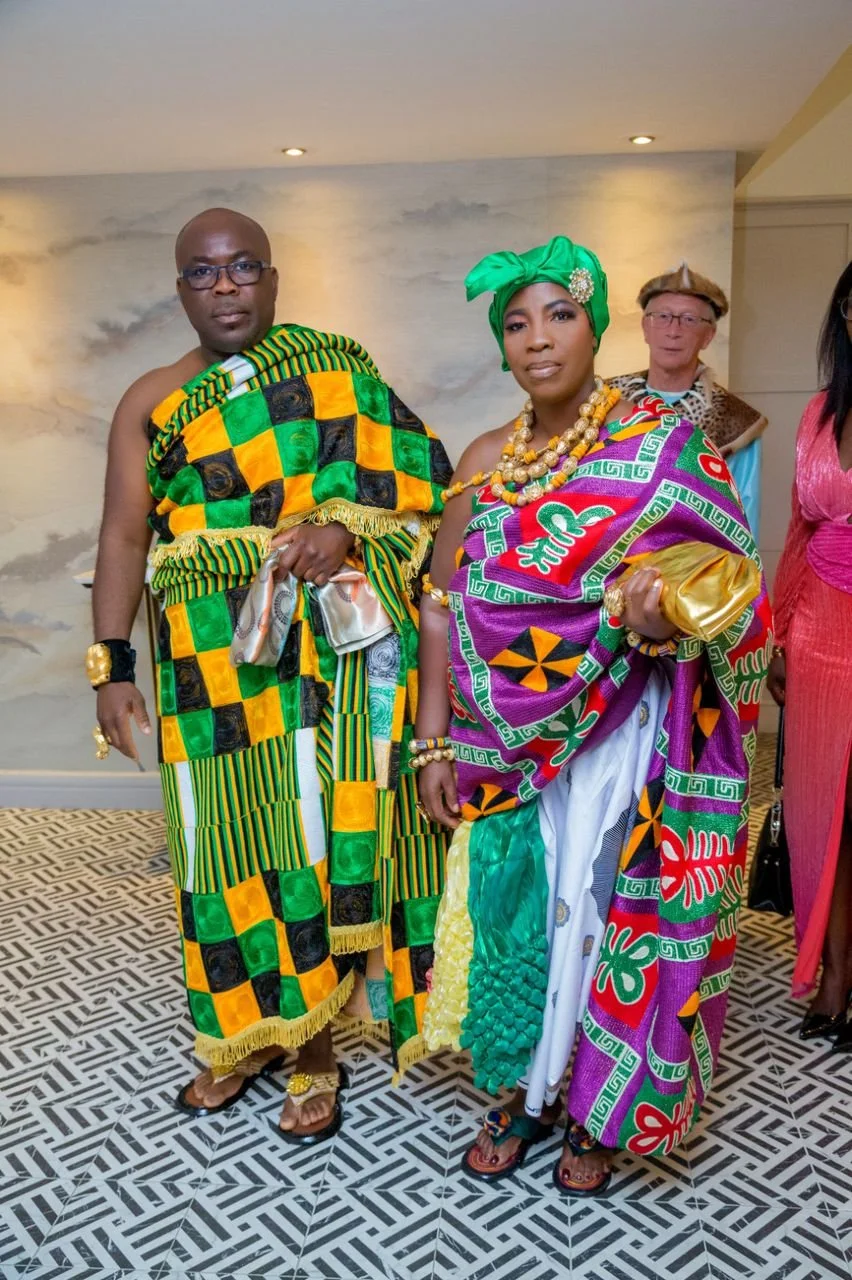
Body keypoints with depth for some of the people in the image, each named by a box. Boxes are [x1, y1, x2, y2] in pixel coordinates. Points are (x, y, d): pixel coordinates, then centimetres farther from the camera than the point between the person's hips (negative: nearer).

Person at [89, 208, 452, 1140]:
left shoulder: (335, 367, 6)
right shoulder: (150, 401, 9)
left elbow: (407, 471, 2)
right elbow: (124, 539, 2)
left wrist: (346, 525, -17)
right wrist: (112, 665, -5)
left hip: (323, 651, -2)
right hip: (212, 662, 2)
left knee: (314, 835, 0)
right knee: (227, 842, 7)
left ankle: (315, 1049, 18)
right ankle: (247, 1035, 28)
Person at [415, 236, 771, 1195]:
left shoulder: (664, 448, -6)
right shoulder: (486, 463, 5)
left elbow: (730, 587, -10)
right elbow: (444, 603, 6)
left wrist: (663, 615, -33)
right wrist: (434, 739, 1)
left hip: (629, 745, -3)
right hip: (512, 747, 3)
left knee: (614, 916, 6)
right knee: (512, 907, 9)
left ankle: (601, 1113, 32)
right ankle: (524, 1091, 35)